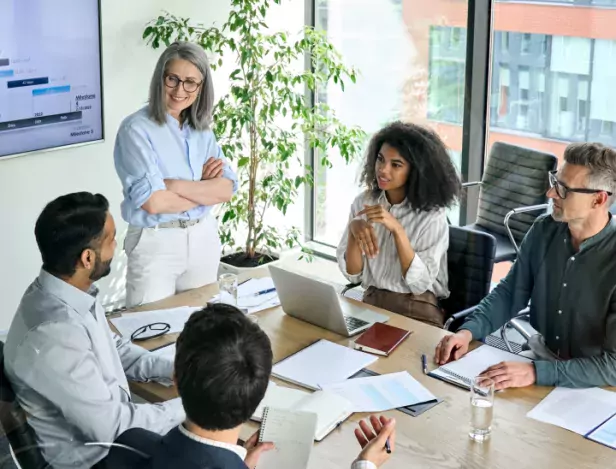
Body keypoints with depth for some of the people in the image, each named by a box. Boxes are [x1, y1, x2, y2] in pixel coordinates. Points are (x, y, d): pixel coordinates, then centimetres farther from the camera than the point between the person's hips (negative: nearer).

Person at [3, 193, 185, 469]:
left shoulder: (70, 291, -6)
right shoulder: (53, 336, -33)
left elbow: (112, 347, 12)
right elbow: (110, 428, -26)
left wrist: (173, 370, -1)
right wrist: (189, 405, -17)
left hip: (109, 420, 8)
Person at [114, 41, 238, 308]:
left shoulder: (202, 129, 6)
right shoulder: (137, 129, -12)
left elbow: (226, 190, -4)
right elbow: (153, 202, -21)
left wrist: (176, 185, -18)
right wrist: (204, 189, -9)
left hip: (203, 239, 6)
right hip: (156, 243, -5)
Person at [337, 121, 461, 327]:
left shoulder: (432, 215, -9)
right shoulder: (363, 202, 2)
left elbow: (420, 283, -16)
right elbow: (352, 274, -1)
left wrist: (397, 229, -25)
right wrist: (354, 230, -19)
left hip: (418, 311, -3)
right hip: (371, 303, 3)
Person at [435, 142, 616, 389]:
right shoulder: (544, 231, -3)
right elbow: (510, 292, 8)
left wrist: (536, 372, -32)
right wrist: (468, 331, -8)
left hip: (590, 389, -5)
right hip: (538, 361, 5)